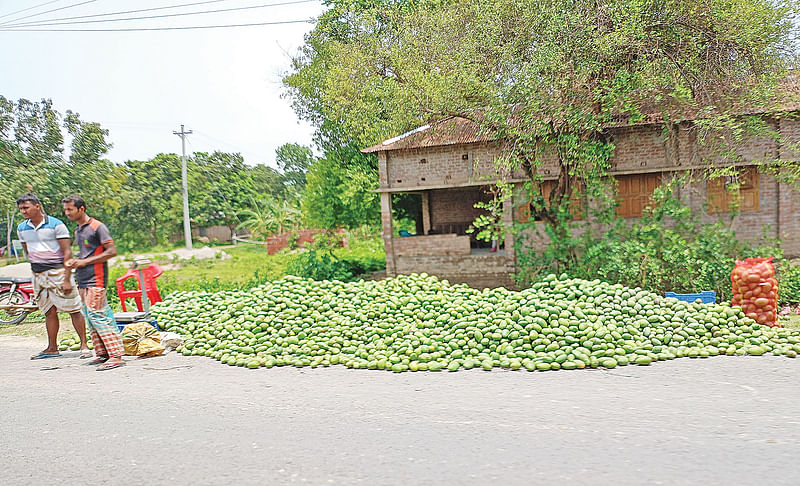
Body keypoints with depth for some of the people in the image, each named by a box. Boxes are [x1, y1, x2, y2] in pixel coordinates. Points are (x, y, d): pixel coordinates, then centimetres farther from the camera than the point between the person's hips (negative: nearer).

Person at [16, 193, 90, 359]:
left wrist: (67, 279, -17)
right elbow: (27, 251, 22)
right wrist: (36, 268, 16)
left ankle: (84, 345, 2)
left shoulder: (56, 225, -10)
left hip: (58, 270, -5)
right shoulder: (22, 228, 8)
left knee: (73, 310, -4)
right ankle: (52, 348, 18)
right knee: (49, 312, 11)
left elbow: (67, 252, -12)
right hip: (38, 274, 5)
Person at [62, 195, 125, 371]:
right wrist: (74, 261, 7)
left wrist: (84, 262, -15)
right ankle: (102, 354, 17)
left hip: (95, 279, -9)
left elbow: (112, 251, -15)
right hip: (82, 281, 9)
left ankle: (116, 356, -13)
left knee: (97, 316, -14)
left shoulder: (97, 227, -9)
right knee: (90, 318, 10)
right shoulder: (77, 230, 18)